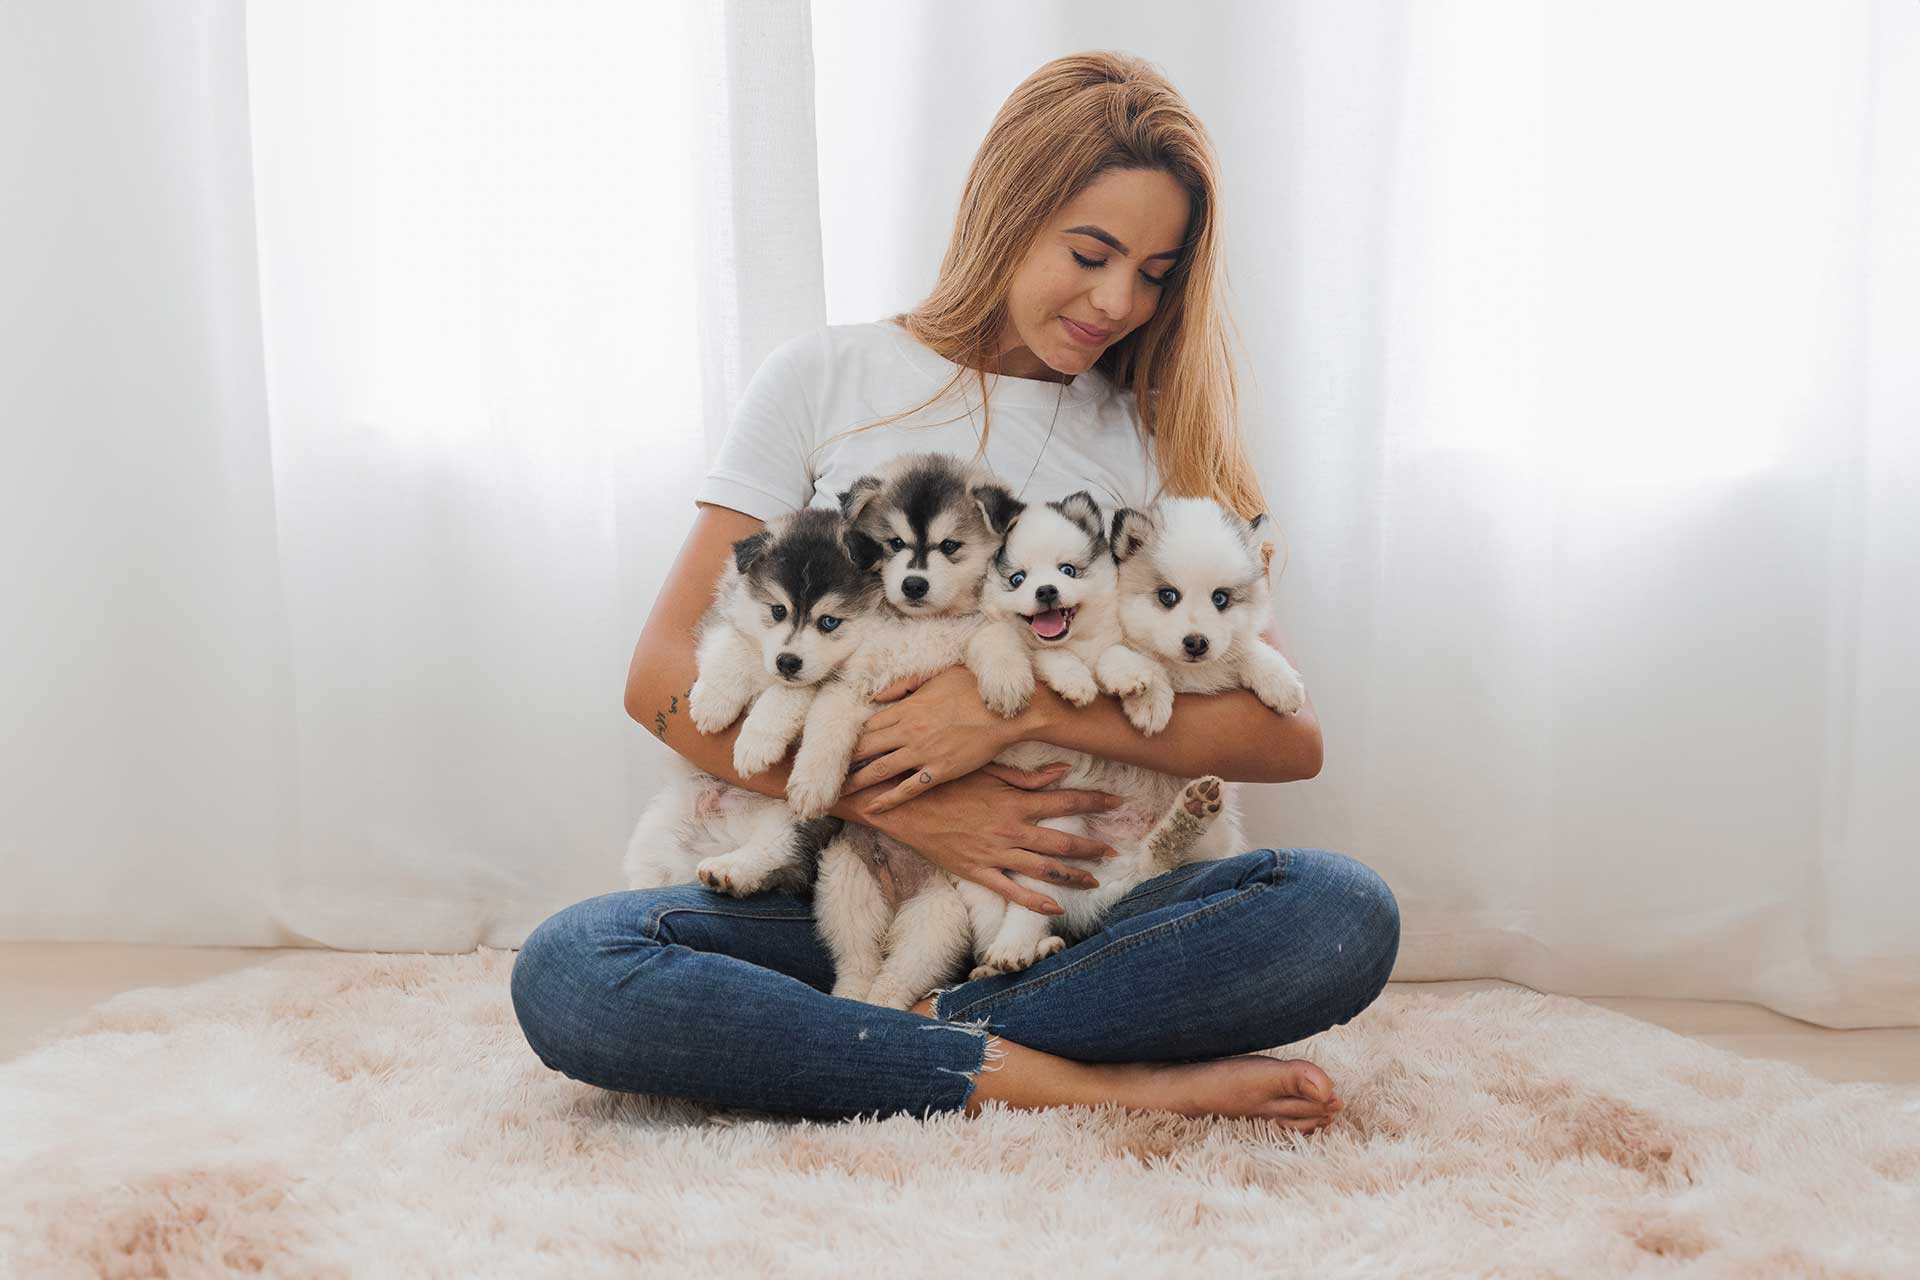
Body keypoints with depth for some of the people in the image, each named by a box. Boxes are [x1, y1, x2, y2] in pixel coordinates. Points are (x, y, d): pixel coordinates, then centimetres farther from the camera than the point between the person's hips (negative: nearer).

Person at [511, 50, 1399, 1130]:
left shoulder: (1157, 441, 10)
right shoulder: (831, 379, 6)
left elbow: (1290, 735, -2)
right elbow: (664, 675, -1)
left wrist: (1028, 706, -15)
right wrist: (901, 805, -13)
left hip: (1070, 903, 1)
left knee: (1346, 914, -26)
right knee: (566, 972, -30)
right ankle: (1090, 1083, -27)